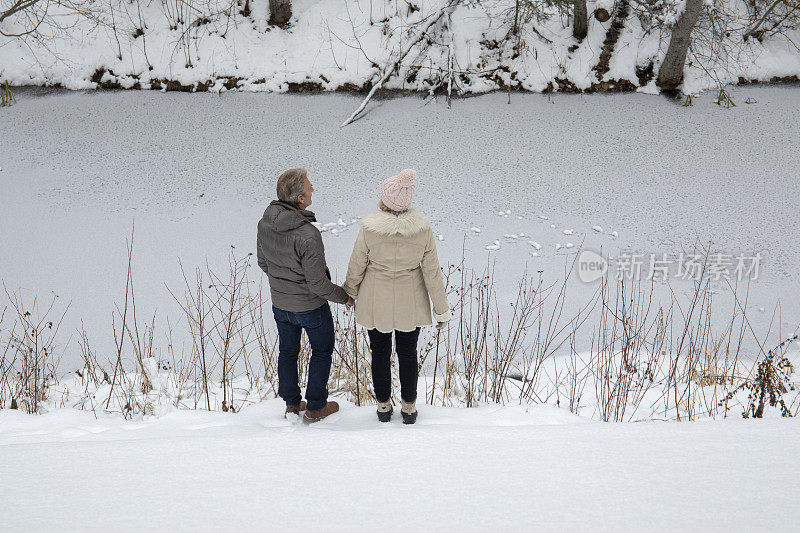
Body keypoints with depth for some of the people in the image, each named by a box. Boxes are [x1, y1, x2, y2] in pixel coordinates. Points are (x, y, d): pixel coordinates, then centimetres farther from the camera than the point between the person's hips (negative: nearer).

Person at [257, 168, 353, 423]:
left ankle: (292, 404, 39)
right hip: (311, 305, -5)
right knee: (322, 350, 19)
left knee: (287, 351, 24)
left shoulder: (265, 223, -14)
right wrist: (345, 296, -9)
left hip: (280, 303, 5)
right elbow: (318, 284, -26)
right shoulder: (308, 236, -34)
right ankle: (315, 407, 29)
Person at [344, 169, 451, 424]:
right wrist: (442, 309, 0)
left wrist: (350, 292, 11)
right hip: (410, 304, 1)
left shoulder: (369, 228, -23)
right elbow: (432, 271, -11)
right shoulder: (422, 228, -19)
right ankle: (409, 408, 33)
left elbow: (357, 265, -9)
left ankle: (383, 407, 34)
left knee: (380, 353, 19)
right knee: (408, 354, 21)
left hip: (376, 302, -1)